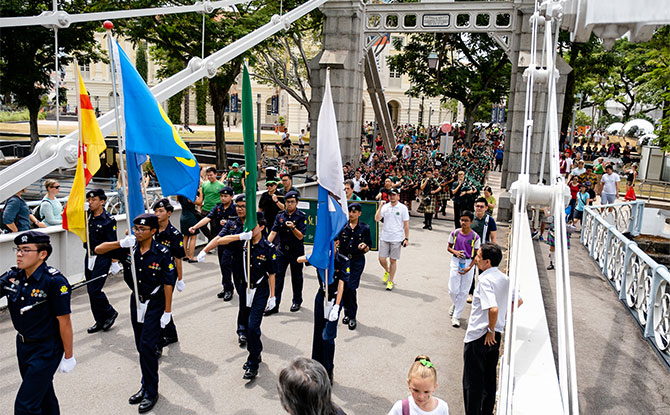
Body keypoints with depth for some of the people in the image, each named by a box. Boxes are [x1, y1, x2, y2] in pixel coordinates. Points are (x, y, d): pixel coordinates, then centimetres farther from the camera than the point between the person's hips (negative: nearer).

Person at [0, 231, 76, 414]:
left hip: (46, 350, -7)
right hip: (23, 344, 7)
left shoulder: (54, 281, -22)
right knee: (43, 395, 23)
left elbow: (64, 321, -18)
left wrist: (68, 356, -13)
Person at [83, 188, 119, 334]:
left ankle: (110, 312, 14)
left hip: (102, 258, -7)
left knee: (94, 290, -10)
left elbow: (112, 244, -12)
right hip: (89, 257, 7)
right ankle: (100, 321, 22)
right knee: (90, 290, 10)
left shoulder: (108, 220, -12)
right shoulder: (87, 216, 5)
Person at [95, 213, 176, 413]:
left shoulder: (162, 253, -17)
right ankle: (146, 386, 29)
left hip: (154, 303, -5)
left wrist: (167, 311, -13)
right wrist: (121, 243, -22)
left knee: (147, 347, -8)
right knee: (141, 346, 14)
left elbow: (168, 284, -14)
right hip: (136, 300, 5)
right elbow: (98, 250, -4)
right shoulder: (129, 248, -6)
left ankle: (151, 392, 6)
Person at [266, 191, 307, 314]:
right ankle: (274, 304, 6)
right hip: (282, 250, 3)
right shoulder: (280, 215, 3)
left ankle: (297, 301, 29)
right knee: (277, 276, 0)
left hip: (296, 251, -3)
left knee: (296, 277, 11)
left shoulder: (301, 216, -8)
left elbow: (300, 236, -15)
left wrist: (293, 227, -33)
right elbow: (273, 232, -3)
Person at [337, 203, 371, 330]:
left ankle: (352, 316, 2)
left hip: (357, 261, -2)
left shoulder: (364, 228, 1)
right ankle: (347, 312, 22)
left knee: (351, 288, -10)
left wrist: (364, 247, -19)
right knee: (343, 287, 4)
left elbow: (368, 248, 3)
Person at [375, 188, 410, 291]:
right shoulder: (385, 207, 4)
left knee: (393, 260, 4)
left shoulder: (403, 208, -2)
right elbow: (377, 219, -6)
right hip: (384, 237, 2)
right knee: (381, 259, 2)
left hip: (397, 239, -2)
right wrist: (380, 207, -13)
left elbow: (406, 224, 1)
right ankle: (387, 271, 35)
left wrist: (406, 238, -2)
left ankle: (390, 281, 18)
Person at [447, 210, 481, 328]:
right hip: (456, 262, 1)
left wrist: (469, 268, -15)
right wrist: (455, 252, -14)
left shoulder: (475, 237, -8)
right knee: (453, 290, -1)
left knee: (463, 292, 3)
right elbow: (449, 247, 8)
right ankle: (456, 304, 33)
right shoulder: (454, 233, -3)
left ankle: (456, 316, 14)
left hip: (468, 263, -1)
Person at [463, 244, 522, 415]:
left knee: (472, 382, 5)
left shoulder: (485, 280, -22)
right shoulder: (504, 278, 3)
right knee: (490, 378, 20)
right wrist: (504, 319, 15)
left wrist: (491, 331, -19)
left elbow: (493, 309, -33)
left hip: (478, 337, -8)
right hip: (495, 336, 8)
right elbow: (519, 301, 15)